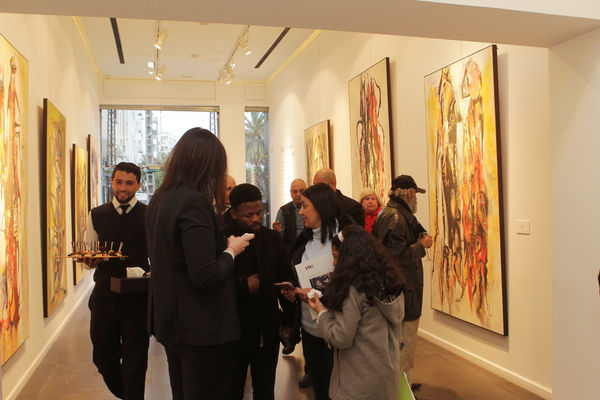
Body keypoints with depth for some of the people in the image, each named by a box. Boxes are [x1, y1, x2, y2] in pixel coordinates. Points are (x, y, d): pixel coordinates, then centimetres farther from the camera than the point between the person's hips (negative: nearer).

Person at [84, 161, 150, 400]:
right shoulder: (96, 215, 9)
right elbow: (89, 261, 13)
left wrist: (145, 273, -21)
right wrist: (90, 260, -9)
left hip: (138, 296, -3)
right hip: (104, 296, 3)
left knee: (135, 359, 1)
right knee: (103, 356, 14)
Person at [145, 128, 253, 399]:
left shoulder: (159, 199, 5)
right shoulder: (194, 202, -23)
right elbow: (205, 277, -26)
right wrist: (231, 250, -9)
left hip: (169, 321, 9)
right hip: (202, 326, -9)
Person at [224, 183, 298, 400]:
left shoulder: (272, 238, 5)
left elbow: (286, 280, 11)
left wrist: (289, 319, 9)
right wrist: (244, 285, -22)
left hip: (268, 331, 4)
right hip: (234, 331, -4)